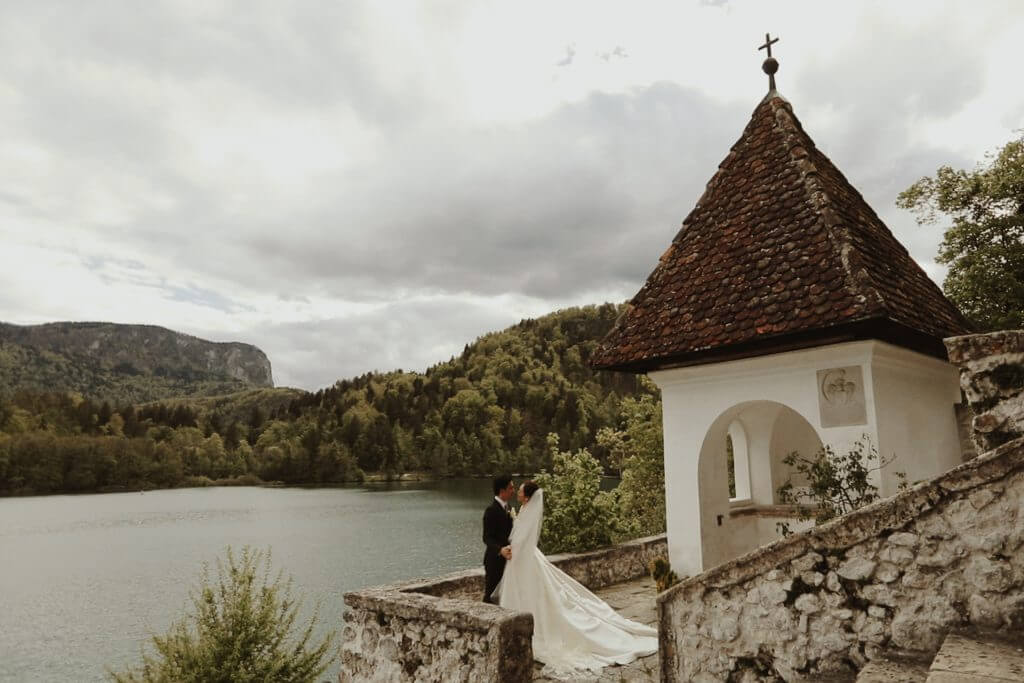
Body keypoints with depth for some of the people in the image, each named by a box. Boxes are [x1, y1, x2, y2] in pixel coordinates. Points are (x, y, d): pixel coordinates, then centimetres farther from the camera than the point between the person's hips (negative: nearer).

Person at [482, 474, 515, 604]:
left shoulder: (505, 507, 9)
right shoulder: (491, 510, -19)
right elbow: (487, 538, -24)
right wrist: (500, 549, -38)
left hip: (505, 558, 9)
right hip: (494, 560, -9)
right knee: (491, 595, 1)